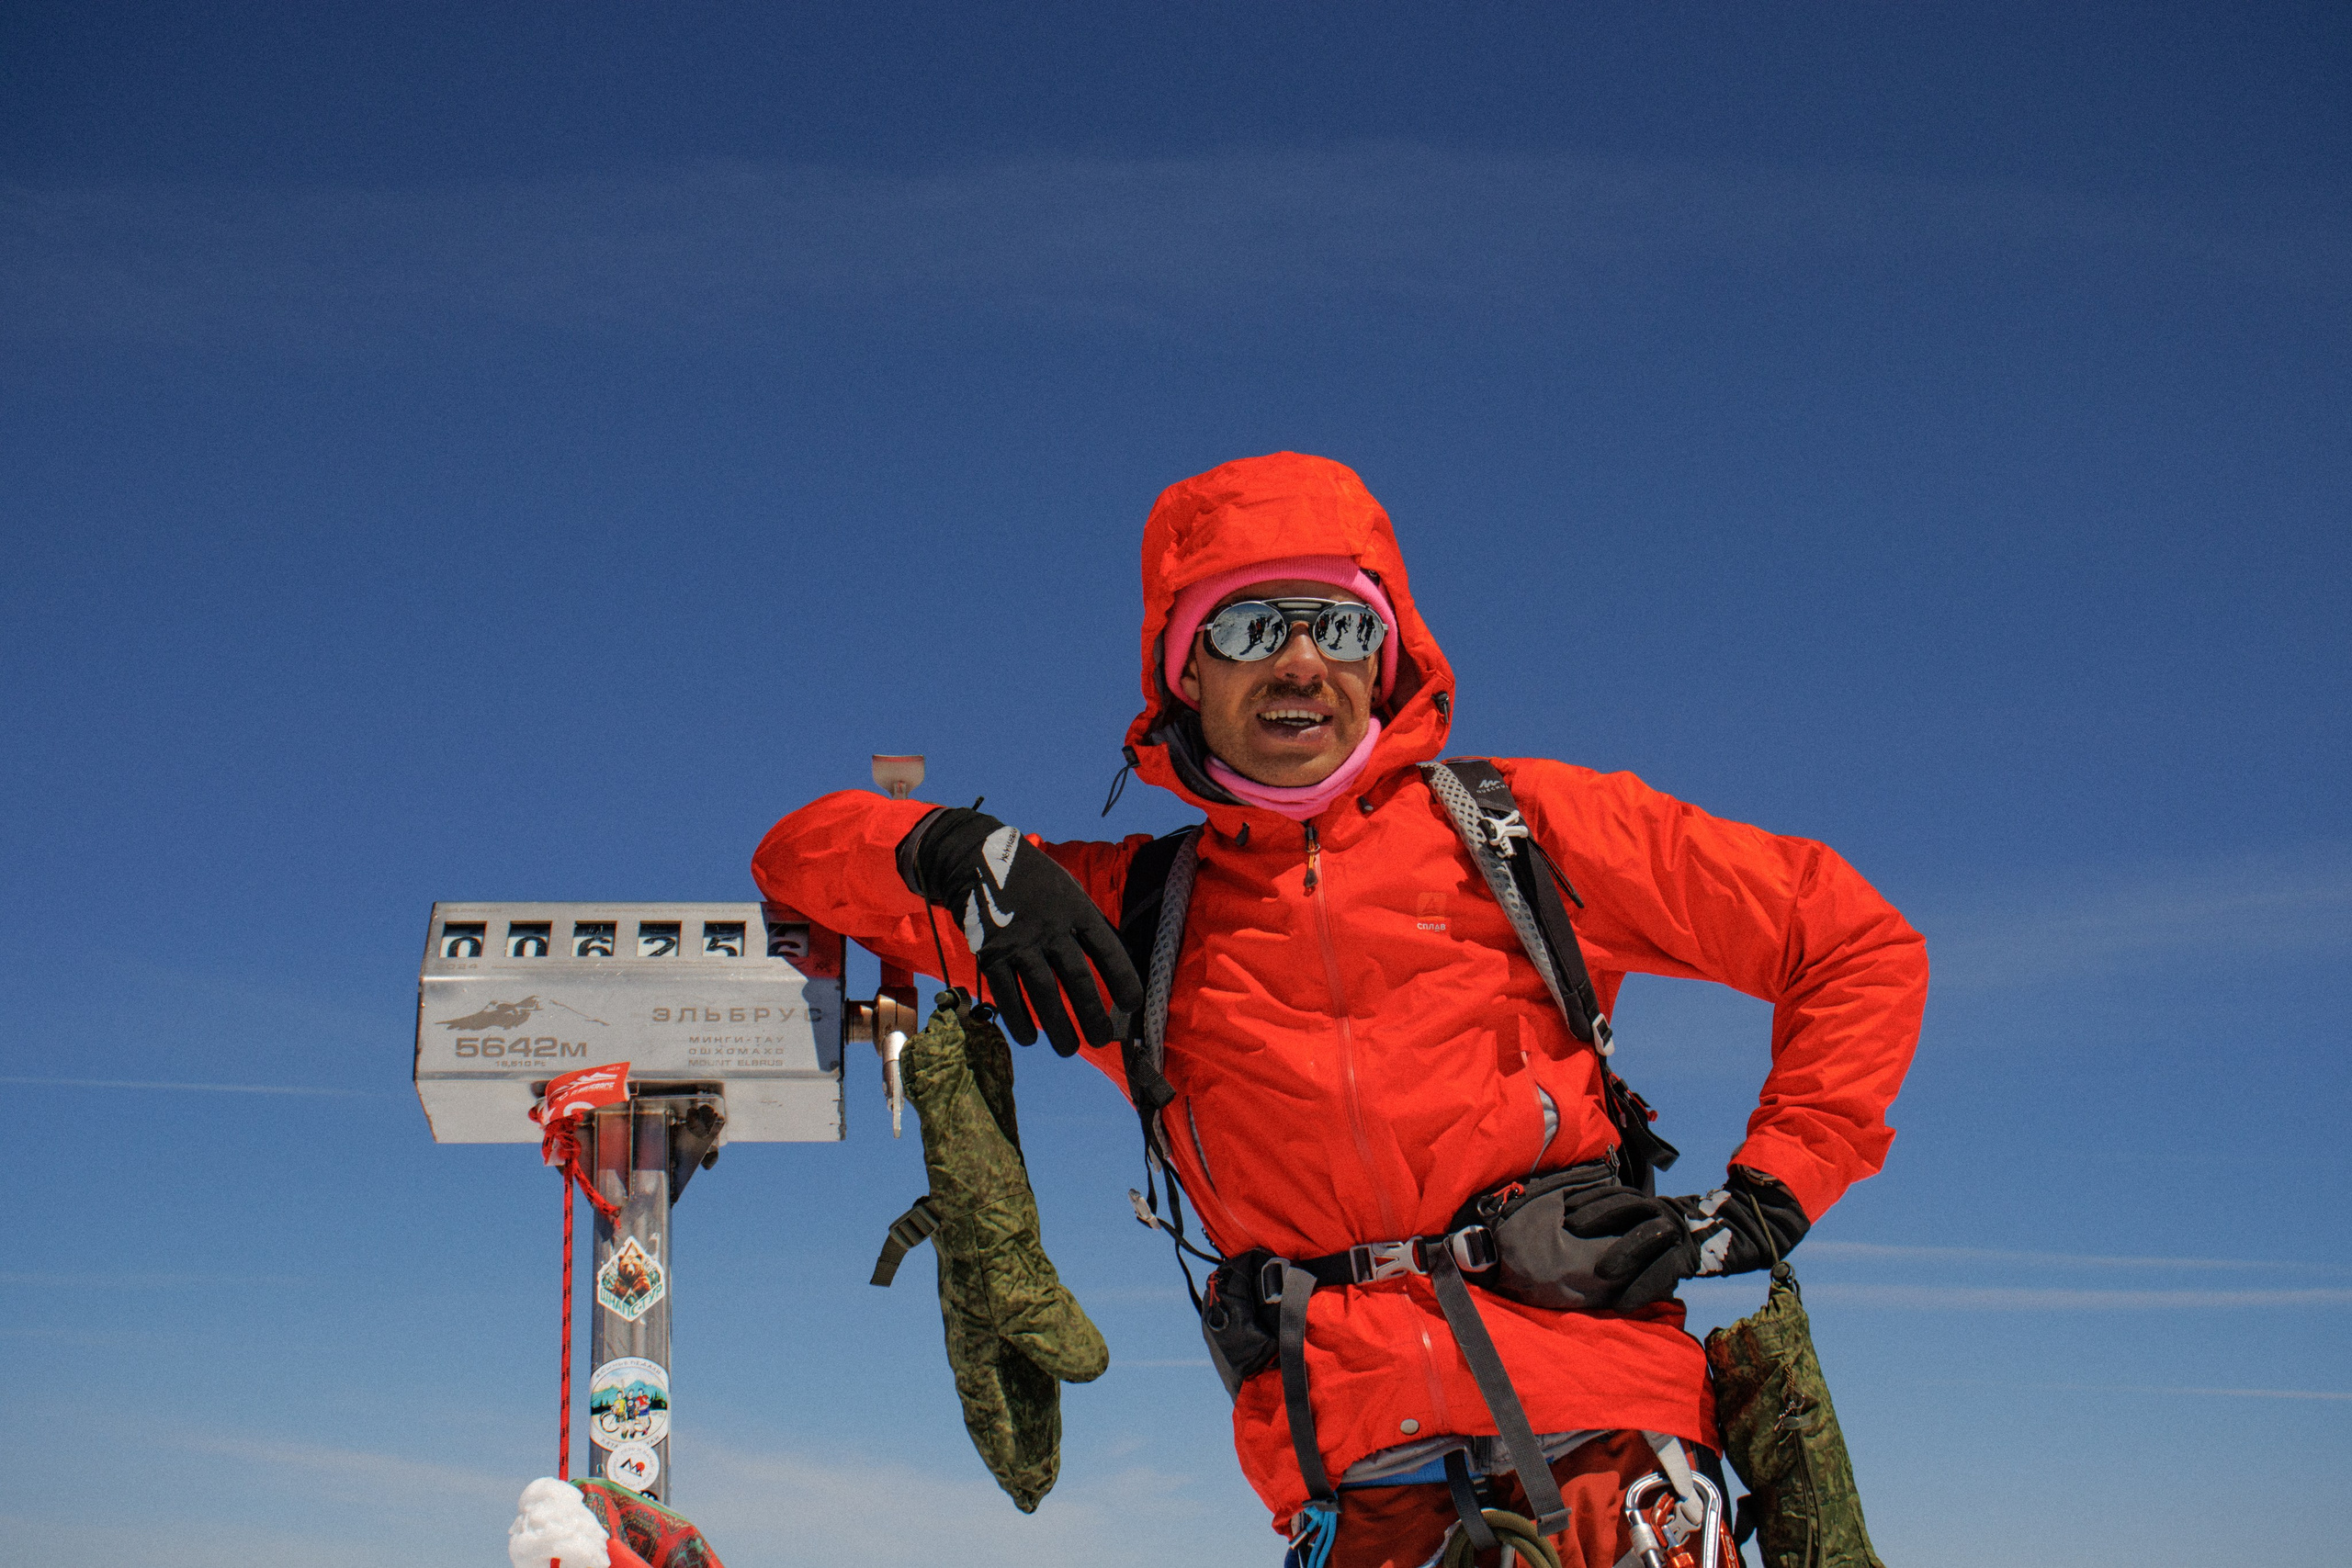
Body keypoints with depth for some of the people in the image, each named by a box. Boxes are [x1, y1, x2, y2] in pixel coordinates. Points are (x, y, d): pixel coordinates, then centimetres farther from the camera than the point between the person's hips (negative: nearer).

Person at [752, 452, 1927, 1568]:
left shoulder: (1515, 827, 12)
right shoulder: (1129, 908, 16)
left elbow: (1858, 945, 14)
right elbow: (805, 855, 19)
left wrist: (1764, 1202, 5)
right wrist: (958, 853, -1)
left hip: (1596, 1416, -1)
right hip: (1358, 1467, 1)